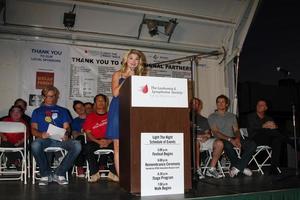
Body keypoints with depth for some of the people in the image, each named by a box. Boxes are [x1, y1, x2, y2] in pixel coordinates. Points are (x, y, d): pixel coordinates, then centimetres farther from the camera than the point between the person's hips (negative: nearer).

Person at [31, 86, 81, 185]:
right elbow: (33, 129, 12)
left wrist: (65, 134, -10)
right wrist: (41, 134, -12)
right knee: (35, 145, -37)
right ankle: (45, 174, -15)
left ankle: (58, 173, -15)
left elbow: (66, 127, 15)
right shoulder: (37, 111, 23)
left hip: (60, 139, 1)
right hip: (44, 139, -1)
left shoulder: (62, 111, 26)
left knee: (77, 145, -29)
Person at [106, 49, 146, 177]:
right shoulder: (118, 74, 9)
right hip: (118, 110, -2)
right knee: (118, 145, -4)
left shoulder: (139, 77, 15)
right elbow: (115, 93, -6)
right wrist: (126, 79, -6)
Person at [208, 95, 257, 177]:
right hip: (221, 140, -5)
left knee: (252, 144, -21)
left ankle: (237, 167, -24)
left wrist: (237, 138, -12)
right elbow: (215, 133, -7)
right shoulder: (212, 117, 5)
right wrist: (230, 139, -20)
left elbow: (236, 130, 13)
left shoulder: (232, 116, 21)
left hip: (233, 139, 5)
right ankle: (242, 167, -21)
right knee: (228, 145, -41)